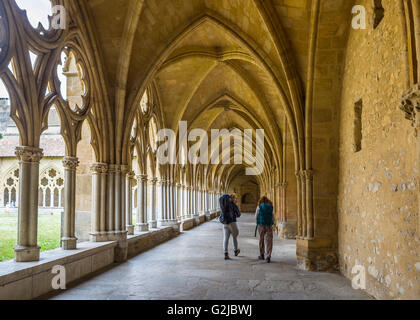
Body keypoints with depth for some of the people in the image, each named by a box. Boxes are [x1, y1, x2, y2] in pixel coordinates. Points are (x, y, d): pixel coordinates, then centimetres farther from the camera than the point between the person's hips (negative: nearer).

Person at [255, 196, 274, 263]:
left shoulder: (259, 206, 0)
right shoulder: (270, 207, 5)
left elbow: (256, 217, 4)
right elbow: (272, 217, 5)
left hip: (261, 225, -1)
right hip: (269, 225, 1)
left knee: (261, 239, 14)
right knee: (268, 241, 1)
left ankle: (262, 255, 24)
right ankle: (268, 256, -9)